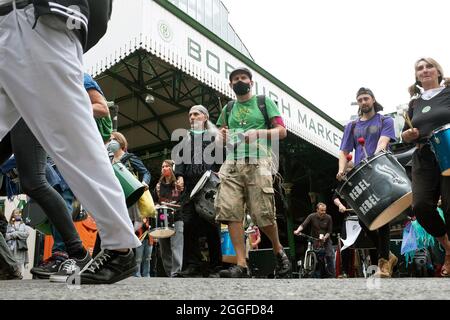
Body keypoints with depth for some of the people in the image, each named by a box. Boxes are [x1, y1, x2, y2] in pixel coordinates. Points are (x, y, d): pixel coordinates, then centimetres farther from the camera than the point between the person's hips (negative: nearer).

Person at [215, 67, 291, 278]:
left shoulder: (264, 102, 14)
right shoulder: (228, 110, 24)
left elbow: (282, 131, 7)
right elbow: (220, 139, 24)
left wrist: (258, 133, -10)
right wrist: (222, 136, 0)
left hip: (257, 161, -3)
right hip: (232, 164, 4)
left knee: (263, 214, -9)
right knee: (230, 212, -13)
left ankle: (278, 251, 18)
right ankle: (241, 265, -10)